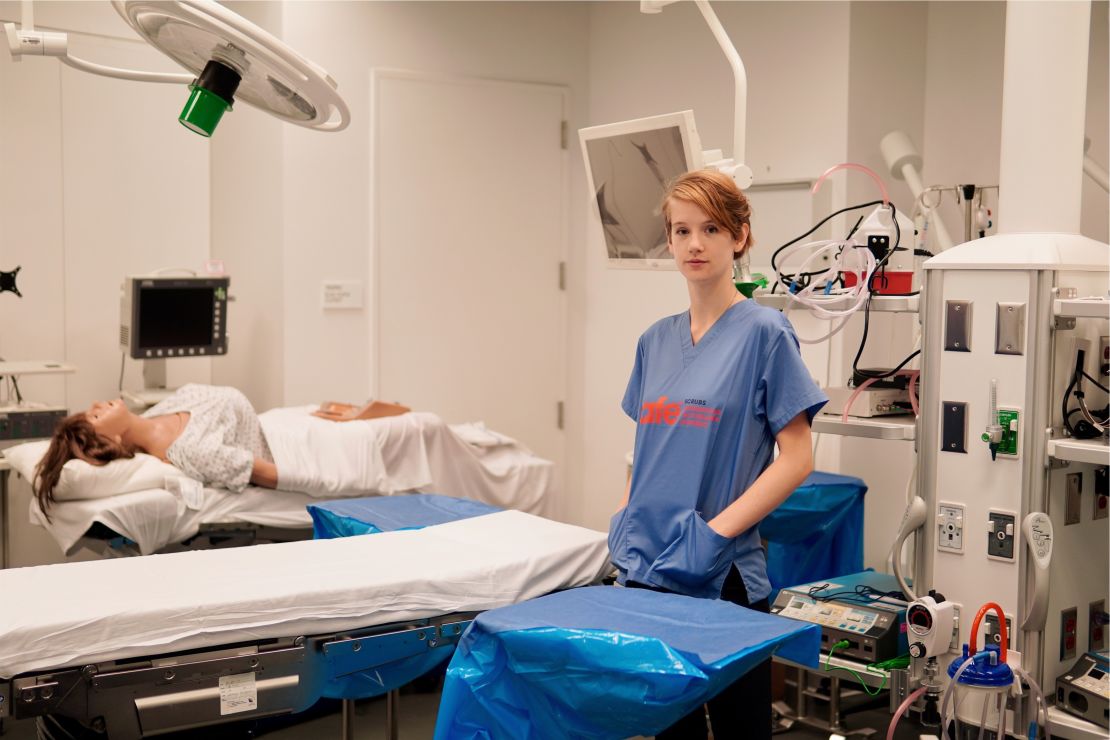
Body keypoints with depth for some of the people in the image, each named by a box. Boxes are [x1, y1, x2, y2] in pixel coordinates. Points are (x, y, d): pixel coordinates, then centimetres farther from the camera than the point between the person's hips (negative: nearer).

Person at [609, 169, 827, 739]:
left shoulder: (763, 332, -8)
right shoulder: (656, 341, 10)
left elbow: (795, 459, -11)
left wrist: (717, 530, -16)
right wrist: (624, 524, 5)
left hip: (721, 576, -5)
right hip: (646, 570, 6)